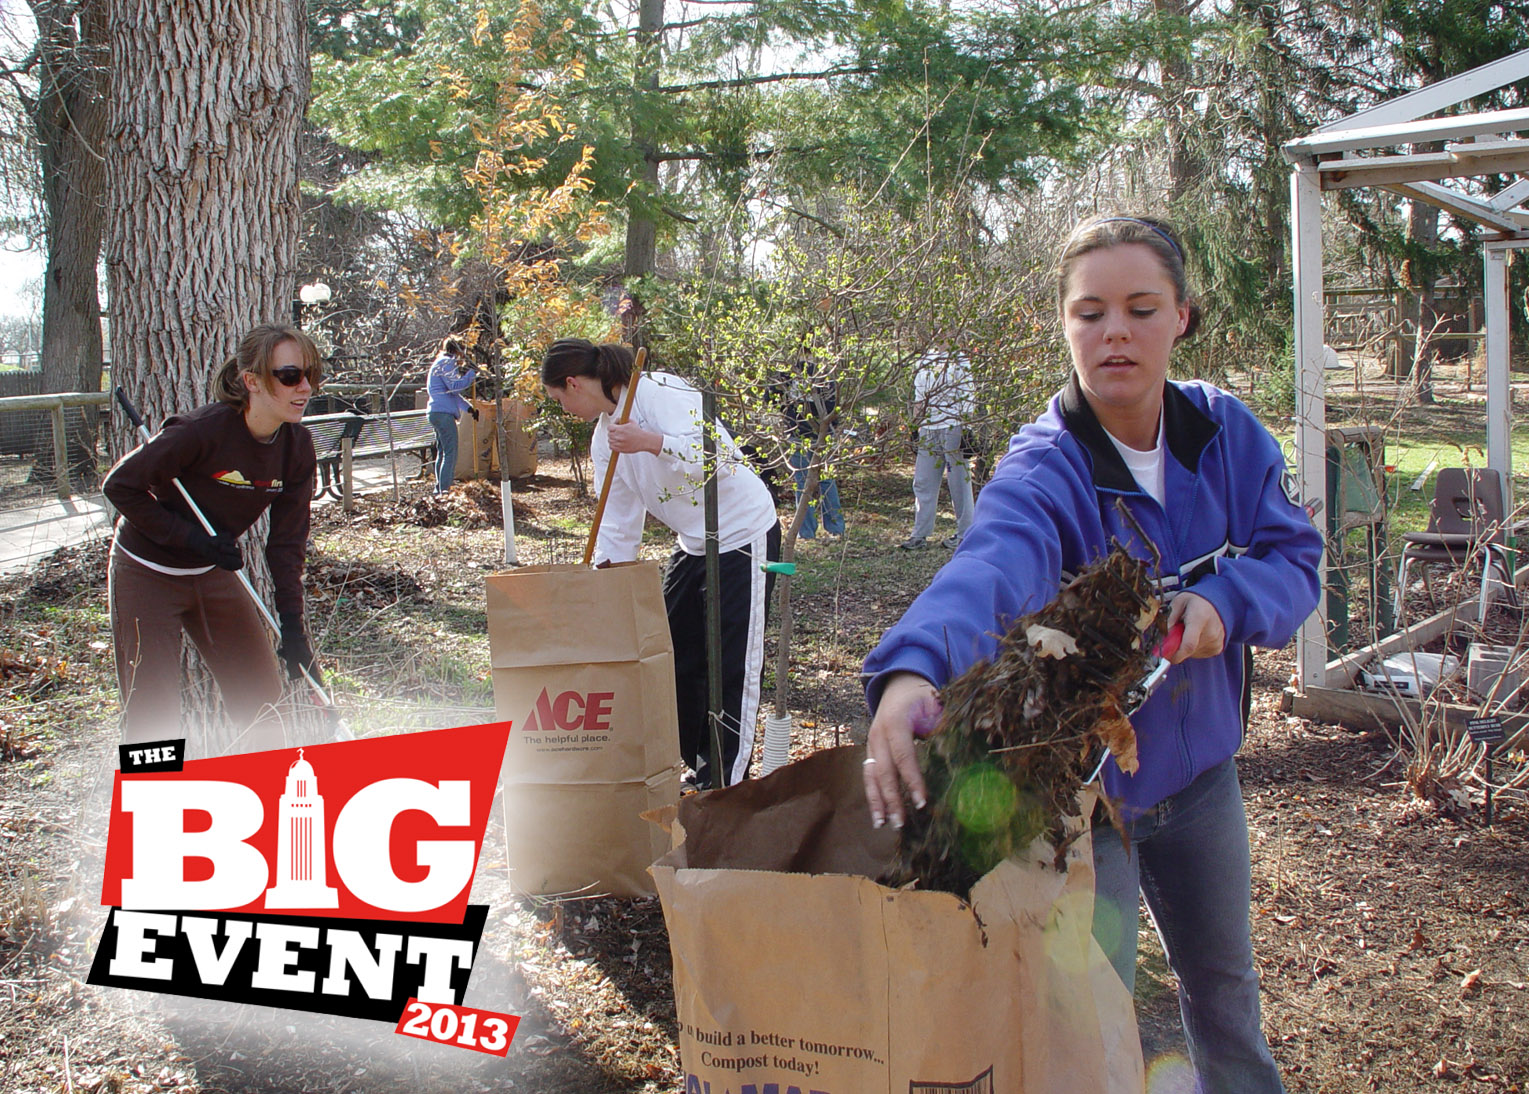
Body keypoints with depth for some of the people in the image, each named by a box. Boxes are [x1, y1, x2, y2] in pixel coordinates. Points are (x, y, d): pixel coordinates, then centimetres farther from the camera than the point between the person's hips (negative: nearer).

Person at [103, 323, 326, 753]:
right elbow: (120, 485, -19)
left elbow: (287, 541, -4)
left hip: (213, 573, 6)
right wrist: (191, 537, -24)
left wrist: (292, 626, -10)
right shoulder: (203, 430, -29)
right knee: (153, 715, -4)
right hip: (147, 576, -6)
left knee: (261, 695, 9)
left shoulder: (297, 447, -10)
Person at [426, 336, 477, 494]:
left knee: (442, 452, 15)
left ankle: (439, 489, 19)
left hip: (436, 412, 11)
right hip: (443, 412, -11)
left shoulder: (441, 363, 25)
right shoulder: (447, 363, -8)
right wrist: (472, 374, -12)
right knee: (450, 453, -12)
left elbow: (451, 392, 29)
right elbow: (454, 386, -19)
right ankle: (445, 490, -16)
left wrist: (469, 407, 23)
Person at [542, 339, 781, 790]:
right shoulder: (605, 438, 6)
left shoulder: (657, 393, -19)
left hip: (743, 536, -9)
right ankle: (696, 763, 26)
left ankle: (726, 782, 6)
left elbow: (720, 456, -29)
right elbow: (618, 526, 10)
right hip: (693, 545, 9)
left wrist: (650, 442, -37)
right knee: (674, 656, 12)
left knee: (731, 666, -3)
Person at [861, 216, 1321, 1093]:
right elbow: (990, 568, -47)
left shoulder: (1227, 433, -9)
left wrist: (1223, 600, -27)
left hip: (1201, 765, 5)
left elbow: (1293, 556, -4)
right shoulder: (1045, 470, -27)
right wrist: (913, 670, -68)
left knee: (1222, 977, 26)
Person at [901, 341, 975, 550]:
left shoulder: (960, 362, -2)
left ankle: (965, 534, 10)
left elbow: (968, 399, -5)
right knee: (923, 483, 4)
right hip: (928, 429, 5)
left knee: (959, 483, 1)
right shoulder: (922, 363, 15)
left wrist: (966, 430, -12)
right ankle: (920, 535, 7)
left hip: (954, 428, -5)